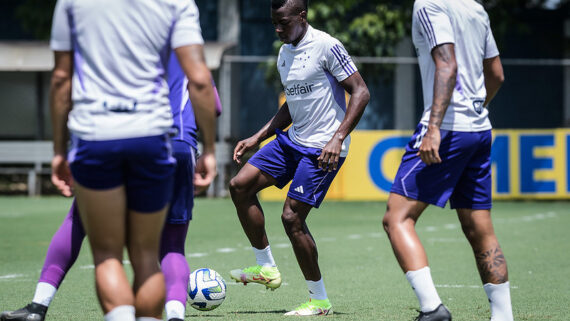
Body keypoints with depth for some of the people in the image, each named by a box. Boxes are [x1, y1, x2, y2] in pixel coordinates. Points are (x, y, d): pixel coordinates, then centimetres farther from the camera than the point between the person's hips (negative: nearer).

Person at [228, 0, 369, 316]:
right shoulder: (284, 54, 12)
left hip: (323, 149, -9)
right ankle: (266, 268, 9)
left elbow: (360, 92, -15)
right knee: (240, 185, -1)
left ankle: (320, 300, 2)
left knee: (291, 216, -11)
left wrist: (338, 138, -24)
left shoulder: (326, 46, -14)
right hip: (291, 140, 9)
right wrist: (257, 138, 16)